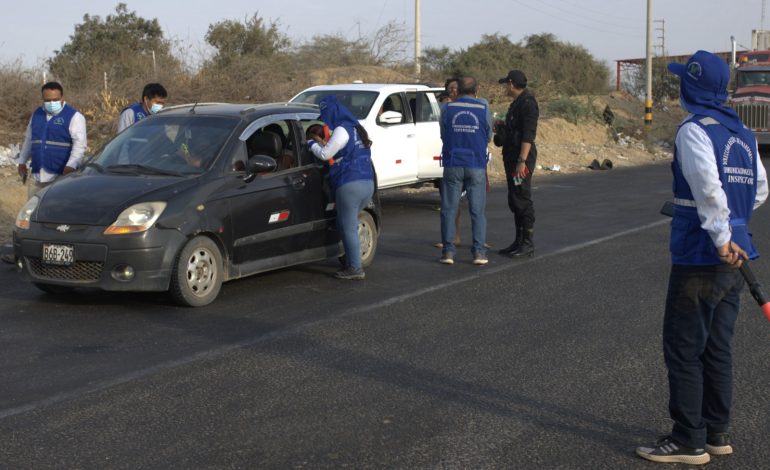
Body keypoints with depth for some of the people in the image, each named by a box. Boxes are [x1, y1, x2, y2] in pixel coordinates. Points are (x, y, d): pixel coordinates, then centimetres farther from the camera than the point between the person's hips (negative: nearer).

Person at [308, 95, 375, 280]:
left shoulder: (342, 130, -8)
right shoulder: (356, 128, 20)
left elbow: (325, 154, -7)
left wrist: (312, 144, 10)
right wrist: (321, 142, 24)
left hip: (350, 185, -9)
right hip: (368, 183, 9)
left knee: (348, 228, -3)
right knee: (347, 226, 19)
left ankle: (355, 268, -1)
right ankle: (352, 263, 22)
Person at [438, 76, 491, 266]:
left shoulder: (448, 108, 0)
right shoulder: (483, 109, -1)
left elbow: (443, 134, 9)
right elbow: (488, 136, 9)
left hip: (453, 165, 0)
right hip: (476, 166, 0)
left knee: (449, 209, 6)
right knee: (478, 211, 4)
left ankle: (448, 251, 3)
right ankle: (479, 252, 0)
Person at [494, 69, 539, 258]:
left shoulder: (527, 104, -14)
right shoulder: (517, 103, 17)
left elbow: (528, 134, -21)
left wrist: (522, 161, -26)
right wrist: (502, 126, 14)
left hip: (522, 158, -10)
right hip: (512, 157, 10)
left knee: (522, 200, -8)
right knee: (514, 201, 12)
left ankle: (528, 244, -4)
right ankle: (519, 241, 18)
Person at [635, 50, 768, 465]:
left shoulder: (694, 130, -13)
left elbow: (707, 186, -26)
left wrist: (721, 238, -22)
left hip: (699, 261, -8)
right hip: (732, 261, 8)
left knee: (684, 350, 0)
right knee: (717, 349, 15)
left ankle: (688, 442, 5)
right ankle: (716, 433, 23)